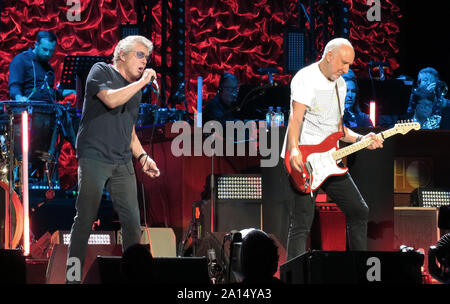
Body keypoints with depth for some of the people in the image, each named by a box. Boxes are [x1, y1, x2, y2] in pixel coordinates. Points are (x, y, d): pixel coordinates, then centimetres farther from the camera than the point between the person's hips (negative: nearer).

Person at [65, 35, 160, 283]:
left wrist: (142, 157, 15)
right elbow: (110, 99, -19)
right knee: (85, 218, -8)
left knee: (132, 221, 0)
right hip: (94, 158, -7)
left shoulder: (135, 89, 20)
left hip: (122, 163, 7)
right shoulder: (101, 71, 0)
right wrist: (142, 82, -12)